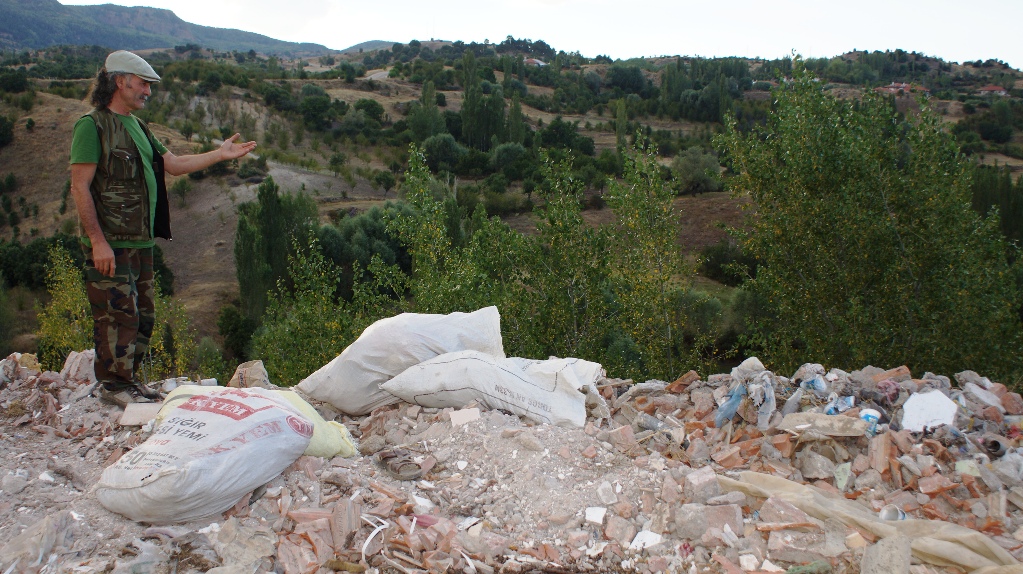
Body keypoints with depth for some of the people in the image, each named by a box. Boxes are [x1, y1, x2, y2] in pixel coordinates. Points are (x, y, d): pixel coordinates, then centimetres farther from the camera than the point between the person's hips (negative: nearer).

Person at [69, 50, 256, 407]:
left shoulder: (136, 126, 17)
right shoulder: (92, 125, -10)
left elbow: (173, 164, 20)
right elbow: (80, 186, -15)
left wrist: (221, 154, 13)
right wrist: (98, 241, -20)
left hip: (140, 241, 9)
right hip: (110, 243, -9)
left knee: (142, 315, 13)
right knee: (117, 314, -5)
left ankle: (129, 378, 23)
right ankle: (112, 385, 5)